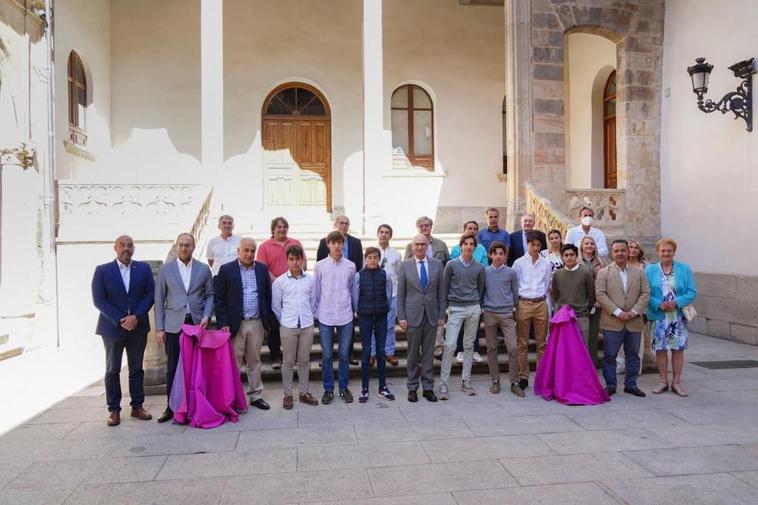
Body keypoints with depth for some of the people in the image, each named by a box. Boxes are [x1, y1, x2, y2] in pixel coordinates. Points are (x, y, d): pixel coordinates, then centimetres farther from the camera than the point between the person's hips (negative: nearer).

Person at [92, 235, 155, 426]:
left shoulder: (144, 268, 5)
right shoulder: (102, 270, 0)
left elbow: (150, 294, 1)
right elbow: (99, 300, -5)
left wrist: (136, 316, -12)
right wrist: (120, 320, -13)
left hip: (138, 327, 2)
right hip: (112, 327, -1)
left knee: (137, 369, 8)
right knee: (112, 370, 5)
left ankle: (137, 406, 17)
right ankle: (114, 410, 13)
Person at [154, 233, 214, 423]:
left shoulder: (203, 269, 7)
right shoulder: (165, 269, 5)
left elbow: (209, 295, 11)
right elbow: (159, 299, 4)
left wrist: (206, 316, -5)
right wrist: (159, 328, 0)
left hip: (197, 324, 1)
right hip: (174, 325, 0)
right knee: (172, 368, 4)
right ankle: (172, 407, 14)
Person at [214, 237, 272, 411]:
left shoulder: (262, 269, 6)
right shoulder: (226, 270, -4)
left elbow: (267, 296, 10)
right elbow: (218, 299, -5)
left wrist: (267, 320, 6)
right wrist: (223, 323, -11)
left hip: (257, 323, 3)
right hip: (235, 324, -3)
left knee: (255, 361, 13)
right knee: (234, 362, 4)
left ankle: (256, 395, 23)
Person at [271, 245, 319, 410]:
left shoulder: (310, 279, 1)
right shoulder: (279, 281, -4)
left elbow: (313, 302, 9)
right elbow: (276, 306, 2)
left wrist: (308, 317, 8)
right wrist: (284, 321, 4)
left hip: (307, 326, 2)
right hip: (288, 327, -2)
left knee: (304, 360, 11)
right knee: (288, 362, 6)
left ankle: (304, 392, 23)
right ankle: (288, 395, 17)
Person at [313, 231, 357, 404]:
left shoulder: (350, 266, 2)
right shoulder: (320, 265, -1)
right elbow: (316, 291, 5)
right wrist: (316, 312, 5)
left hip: (345, 316, 1)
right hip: (325, 317, -1)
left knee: (344, 354, 8)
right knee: (326, 355, 6)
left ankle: (344, 388, 22)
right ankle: (328, 389, 19)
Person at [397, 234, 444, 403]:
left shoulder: (437, 264, 4)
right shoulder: (404, 266, 0)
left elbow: (441, 292, 7)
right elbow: (400, 294, 1)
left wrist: (441, 315, 3)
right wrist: (401, 317, -4)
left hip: (431, 315, 1)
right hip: (412, 316, -1)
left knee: (429, 353, 7)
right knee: (413, 353, 6)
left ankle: (428, 387, 16)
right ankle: (412, 388, 17)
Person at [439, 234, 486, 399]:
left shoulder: (479, 267, 5)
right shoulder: (451, 265, -1)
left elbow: (480, 289, 14)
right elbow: (445, 288, 4)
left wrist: (476, 306, 10)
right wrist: (447, 307, 4)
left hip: (473, 309, 3)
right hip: (456, 309, -3)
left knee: (469, 346, 9)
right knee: (450, 345, -9)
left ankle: (466, 381, 18)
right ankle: (443, 384, -4)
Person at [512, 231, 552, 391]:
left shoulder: (546, 264, 9)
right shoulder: (519, 263, 2)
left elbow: (547, 285, 15)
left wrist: (541, 297, 8)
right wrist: (516, 302, 3)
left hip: (541, 304, 2)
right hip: (523, 304, -2)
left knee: (541, 342, 6)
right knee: (522, 343, 3)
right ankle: (523, 377, 10)